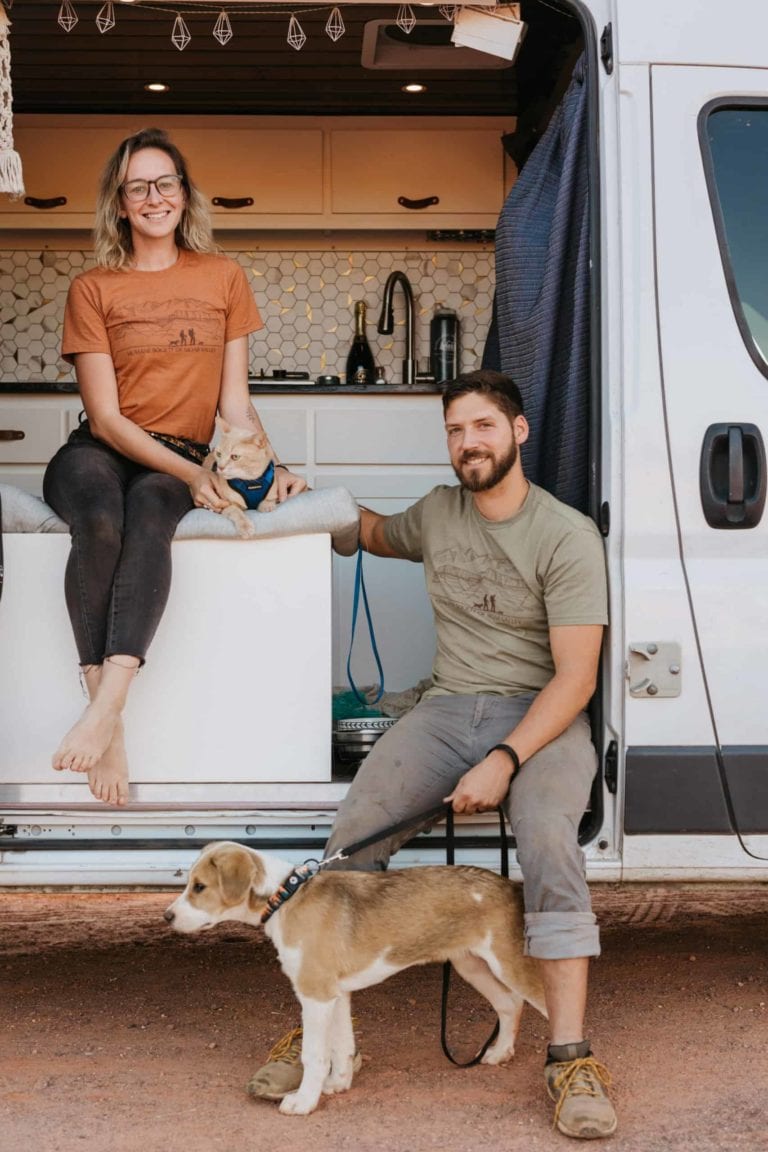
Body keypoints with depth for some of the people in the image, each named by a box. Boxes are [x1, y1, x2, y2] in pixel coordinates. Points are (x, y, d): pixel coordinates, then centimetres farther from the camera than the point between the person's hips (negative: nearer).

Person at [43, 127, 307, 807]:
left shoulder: (223, 277, 11)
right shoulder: (93, 289, 3)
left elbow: (235, 402, 11)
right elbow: (106, 417, -4)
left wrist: (269, 469, -7)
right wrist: (194, 474, -17)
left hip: (180, 462, 1)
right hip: (101, 453, -1)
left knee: (151, 507, -36)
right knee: (99, 520, -37)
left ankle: (106, 705, -47)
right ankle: (110, 733, -38)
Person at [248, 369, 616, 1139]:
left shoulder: (567, 536, -6)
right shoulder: (438, 513, 12)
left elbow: (576, 676, -12)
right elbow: (377, 534, 39)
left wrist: (505, 760, -24)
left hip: (541, 716, -4)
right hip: (447, 707, 4)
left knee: (547, 835, -35)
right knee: (355, 829, -21)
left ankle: (570, 1059, -32)